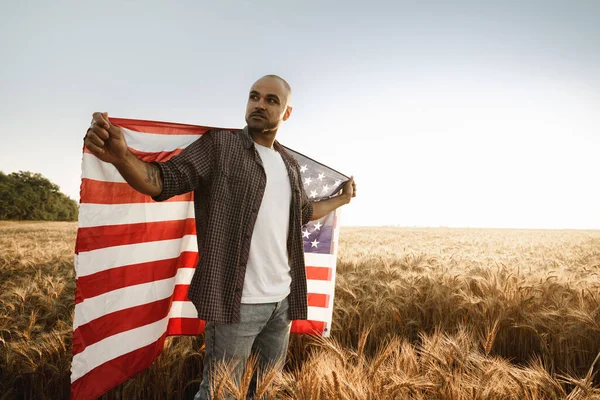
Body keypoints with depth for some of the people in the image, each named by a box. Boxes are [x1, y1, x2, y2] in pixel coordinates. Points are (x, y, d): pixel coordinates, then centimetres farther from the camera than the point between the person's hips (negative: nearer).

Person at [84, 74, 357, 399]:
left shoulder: (289, 164, 13)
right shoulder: (219, 145, -6)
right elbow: (164, 181, -16)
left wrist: (342, 198, 35)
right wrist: (121, 157, -34)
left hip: (282, 300, 7)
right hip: (237, 300, -6)